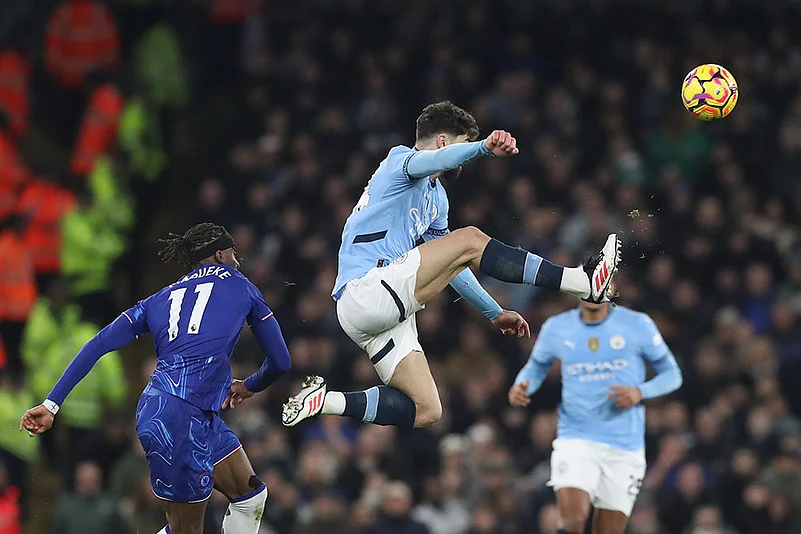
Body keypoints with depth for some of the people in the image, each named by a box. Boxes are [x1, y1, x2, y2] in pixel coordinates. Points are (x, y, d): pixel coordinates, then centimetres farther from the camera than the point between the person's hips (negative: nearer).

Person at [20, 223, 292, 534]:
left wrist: (52, 404, 9)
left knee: (251, 497, 19)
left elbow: (98, 346, 12)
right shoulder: (240, 286, 13)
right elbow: (280, 362, 15)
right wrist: (249, 387, 36)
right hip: (181, 417, -7)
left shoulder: (160, 299, 23)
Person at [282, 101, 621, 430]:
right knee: (469, 240, -19)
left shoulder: (437, 199, 28)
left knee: (425, 412, 1)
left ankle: (327, 401, 4)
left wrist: (494, 312, 34)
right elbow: (433, 161, -25)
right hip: (364, 290, -10)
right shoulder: (400, 159, 1)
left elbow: (451, 266, 37)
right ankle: (582, 282, -24)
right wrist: (484, 148, -43)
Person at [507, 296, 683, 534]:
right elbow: (536, 367, 21)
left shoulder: (637, 325, 0)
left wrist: (640, 392, -13)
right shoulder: (556, 328, 4)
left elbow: (672, 374, 7)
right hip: (575, 441, 0)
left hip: (625, 446, 0)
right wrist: (521, 387, -3)